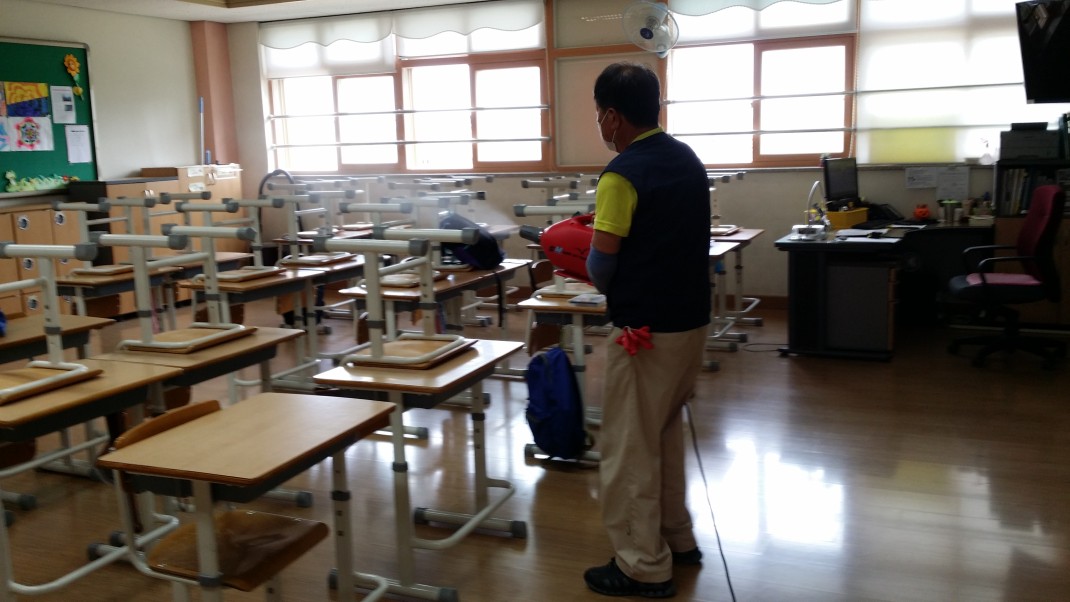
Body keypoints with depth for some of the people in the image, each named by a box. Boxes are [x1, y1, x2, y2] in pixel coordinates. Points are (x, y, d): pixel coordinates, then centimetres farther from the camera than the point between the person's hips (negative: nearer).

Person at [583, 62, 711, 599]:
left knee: (629, 449, 4)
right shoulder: (688, 159, 8)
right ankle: (678, 539, 34)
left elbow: (601, 266, -15)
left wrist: (607, 284, 7)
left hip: (645, 330, -9)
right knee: (666, 436, 23)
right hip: (691, 319, 9)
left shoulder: (623, 173, -18)